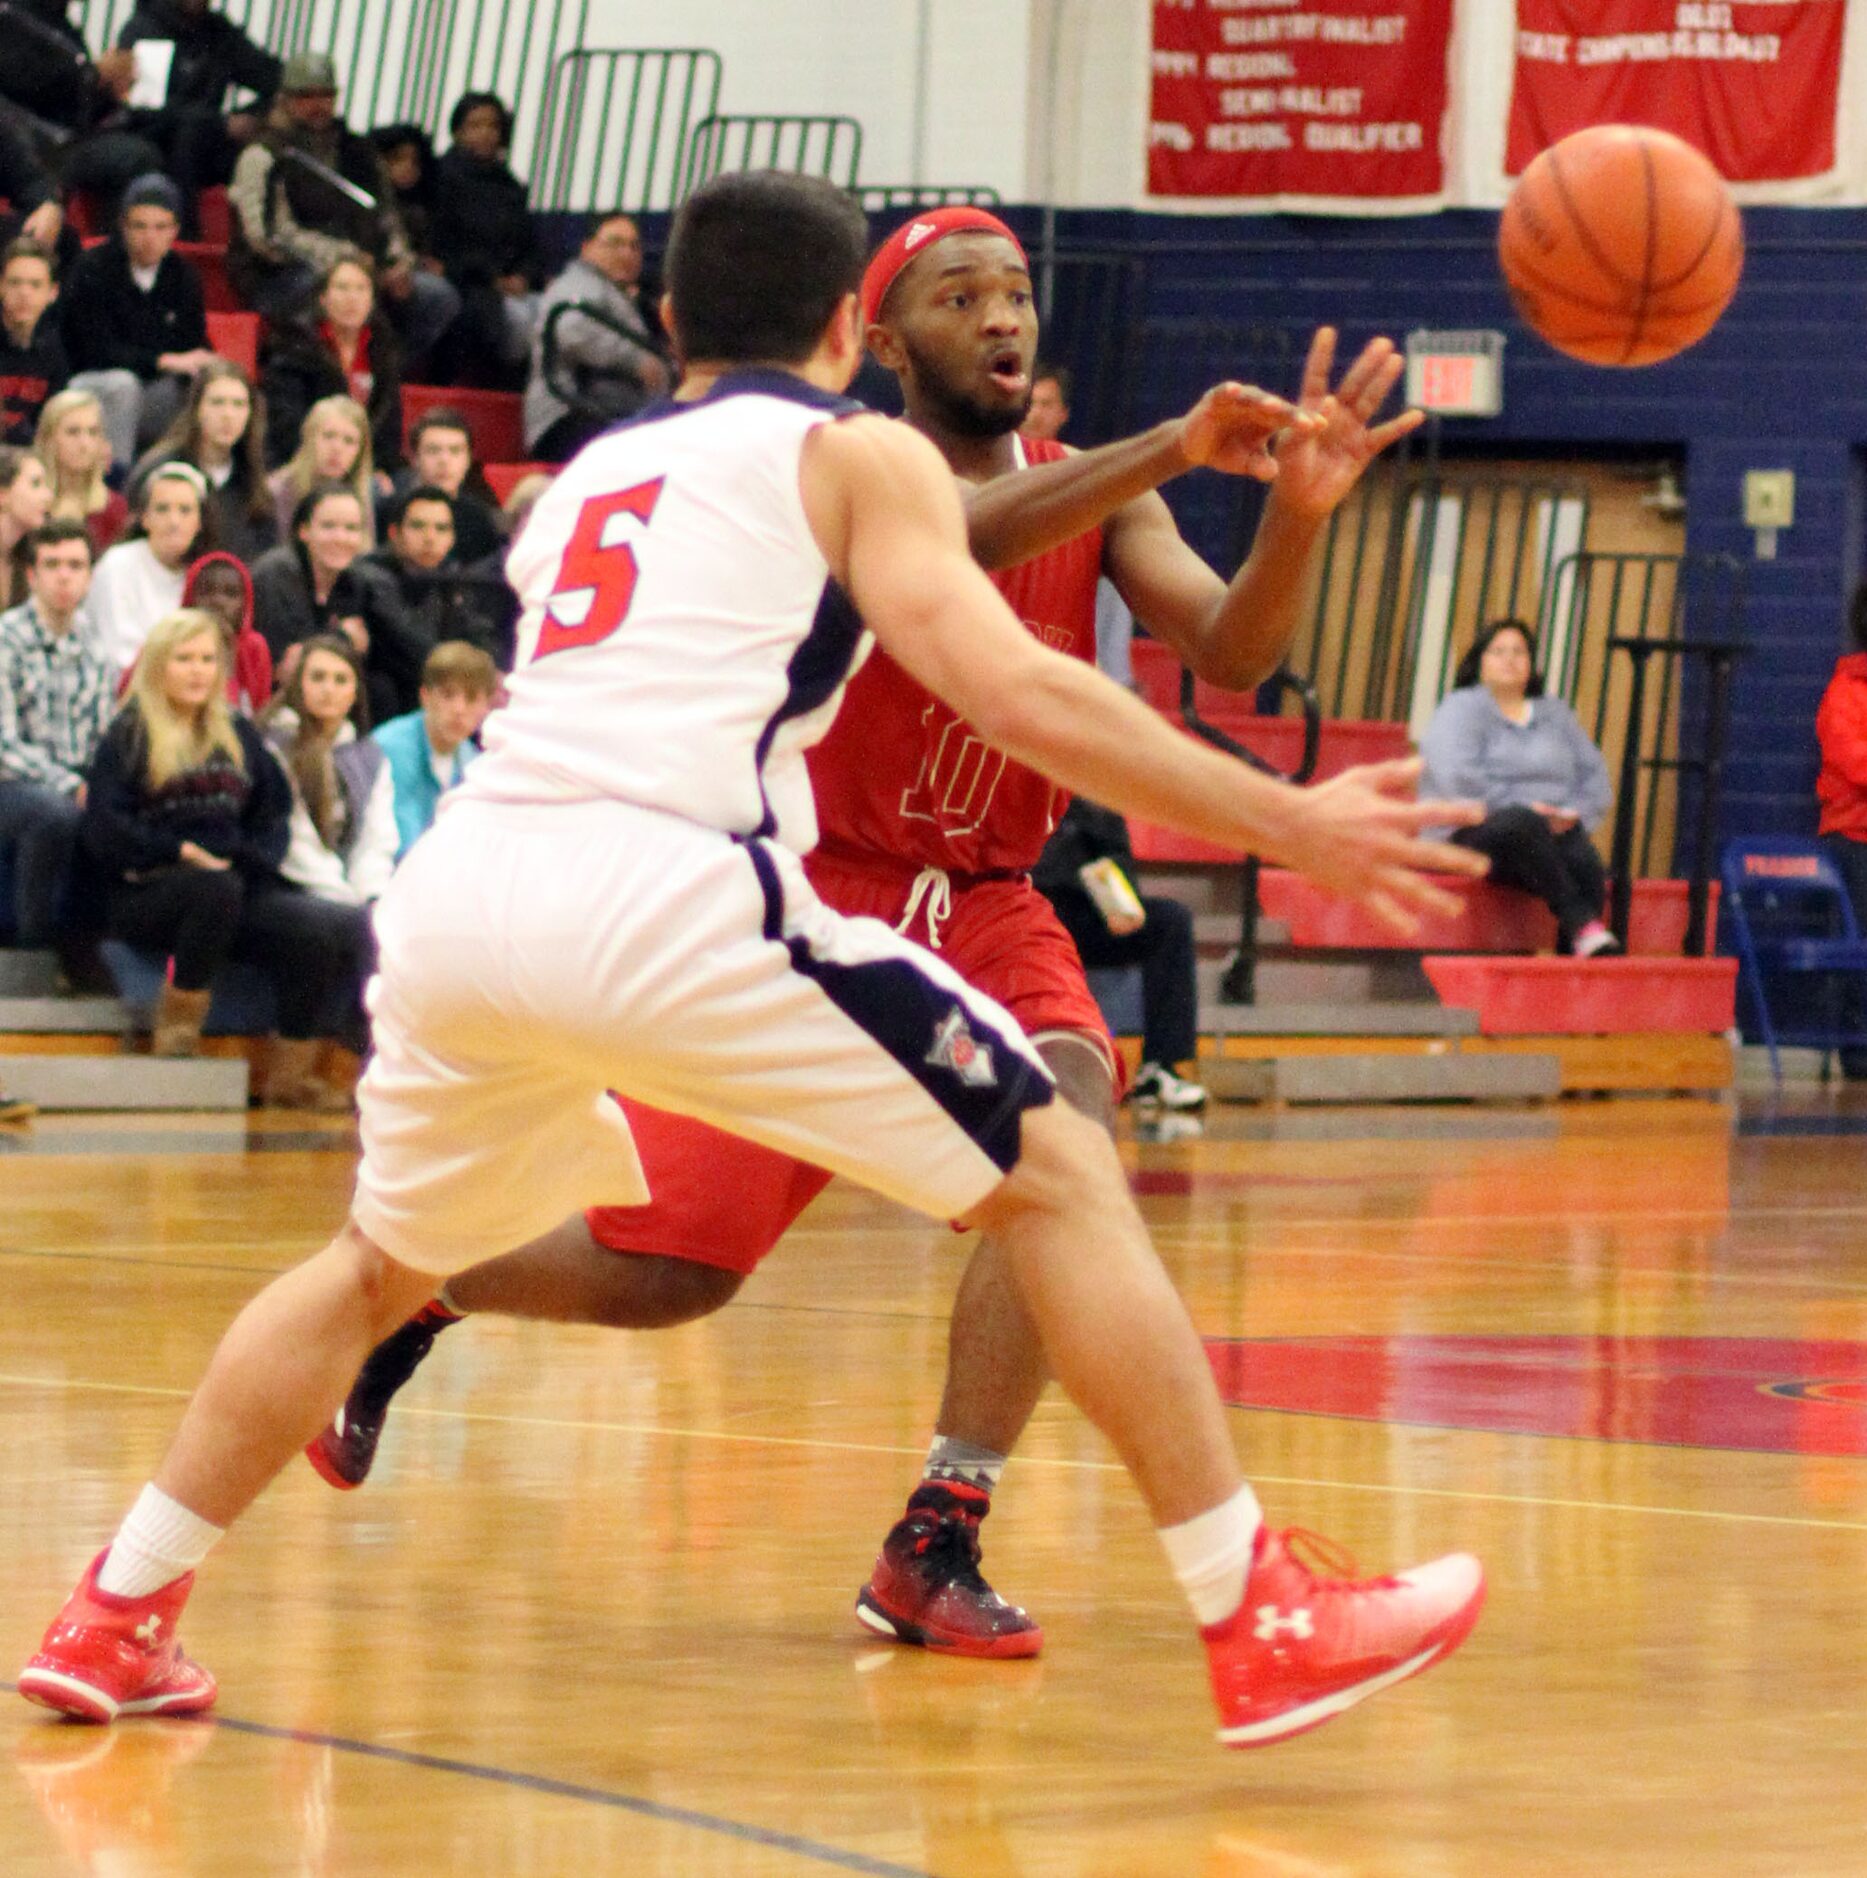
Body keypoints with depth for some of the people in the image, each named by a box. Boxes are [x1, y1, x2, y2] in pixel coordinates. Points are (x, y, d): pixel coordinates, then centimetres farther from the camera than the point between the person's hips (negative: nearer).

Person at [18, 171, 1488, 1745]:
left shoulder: (590, 477, 31)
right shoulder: (856, 451, 14)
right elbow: (1012, 692, 0)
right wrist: (1284, 822, 3)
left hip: (456, 889, 6)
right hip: (663, 894, -6)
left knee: (382, 1266, 31)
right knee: (1057, 1178, 7)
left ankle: (112, 1625, 29)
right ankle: (1263, 1630, 2)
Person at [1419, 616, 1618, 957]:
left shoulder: (1555, 713, 25)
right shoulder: (1461, 708, 7)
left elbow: (1595, 776, 18)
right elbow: (1456, 776, -11)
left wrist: (1577, 814, -3)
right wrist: (1514, 807, -17)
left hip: (1555, 831, 4)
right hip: (1472, 833, -4)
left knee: (1586, 863, -31)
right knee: (1524, 825, -40)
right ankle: (1583, 925, -49)